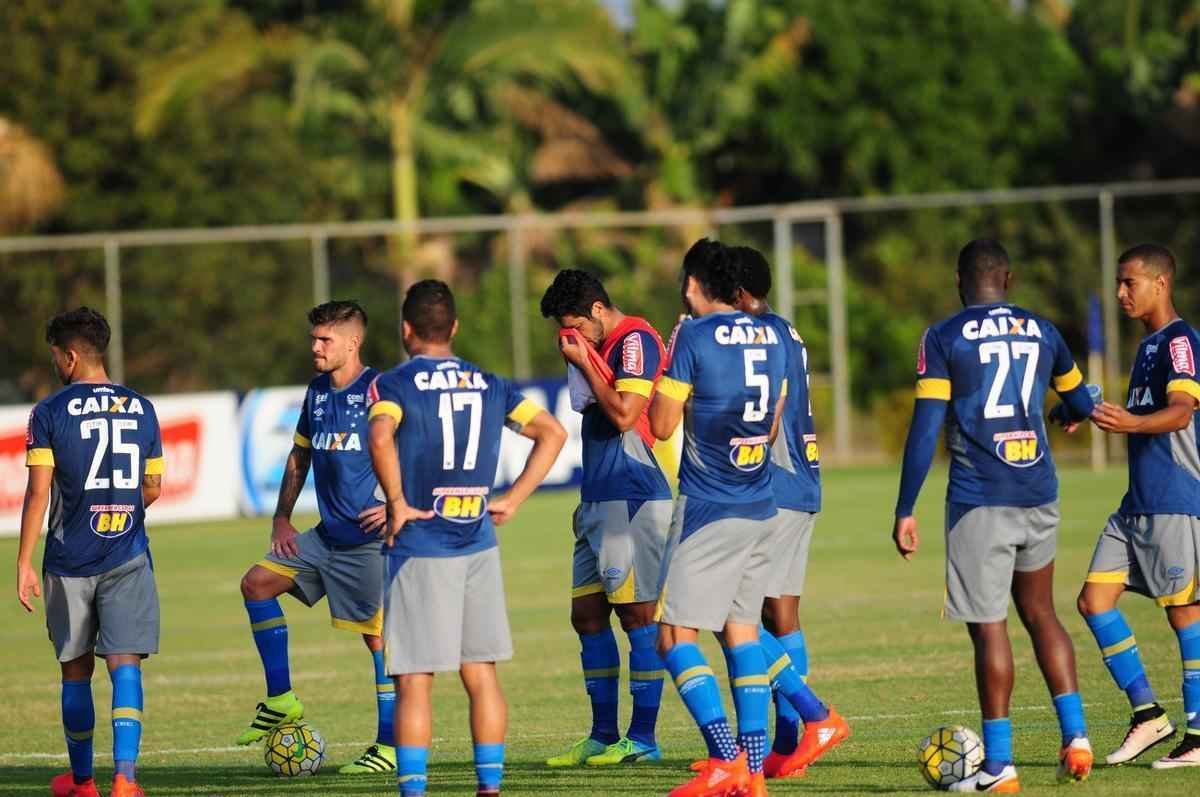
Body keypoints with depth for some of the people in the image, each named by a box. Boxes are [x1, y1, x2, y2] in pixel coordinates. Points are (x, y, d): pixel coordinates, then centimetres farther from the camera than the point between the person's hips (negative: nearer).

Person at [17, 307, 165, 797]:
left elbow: (38, 493, -10)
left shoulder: (49, 413, -6)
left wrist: (24, 565, -6)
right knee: (125, 665, -4)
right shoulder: (140, 408, 6)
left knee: (75, 670, 12)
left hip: (70, 561, -2)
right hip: (128, 558, 2)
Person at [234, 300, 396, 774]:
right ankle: (280, 699, 8)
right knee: (257, 582, 1)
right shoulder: (317, 393, 11)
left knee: (378, 635, -4)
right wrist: (281, 518, 14)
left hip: (370, 538, -8)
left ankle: (389, 745, 4)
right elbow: (299, 456, 22)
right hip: (328, 535, 8)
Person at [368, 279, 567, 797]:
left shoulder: (393, 384, -5)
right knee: (481, 674, 11)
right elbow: (552, 433, 10)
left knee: (413, 680, -2)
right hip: (478, 542, 4)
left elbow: (381, 439, -25)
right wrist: (512, 501, 9)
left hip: (419, 546, -4)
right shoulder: (489, 384, 10)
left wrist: (397, 503, -13)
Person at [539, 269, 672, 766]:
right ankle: (603, 737, 15)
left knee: (636, 613, -7)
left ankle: (643, 739, -4)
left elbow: (624, 413, -19)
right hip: (598, 501, 10)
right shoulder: (601, 347, 18)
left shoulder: (635, 341, -10)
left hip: (632, 500, -10)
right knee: (587, 614, 9)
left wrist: (585, 363, -11)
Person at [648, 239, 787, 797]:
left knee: (675, 636, -4)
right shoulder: (772, 338, 9)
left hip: (707, 511, -7)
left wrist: (666, 373, 7)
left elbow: (662, 425, -8)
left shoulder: (695, 337, -12)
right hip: (758, 508, 7)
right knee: (741, 631, 11)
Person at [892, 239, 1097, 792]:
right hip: (1038, 495, 4)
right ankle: (1075, 735, 6)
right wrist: (1074, 415, 50)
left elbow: (925, 429, -9)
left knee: (989, 627, -2)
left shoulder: (944, 338, -3)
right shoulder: (1042, 332, 10)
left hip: (979, 498, -4)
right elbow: (1081, 403, 25)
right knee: (1039, 613, 18)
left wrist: (905, 511, -6)